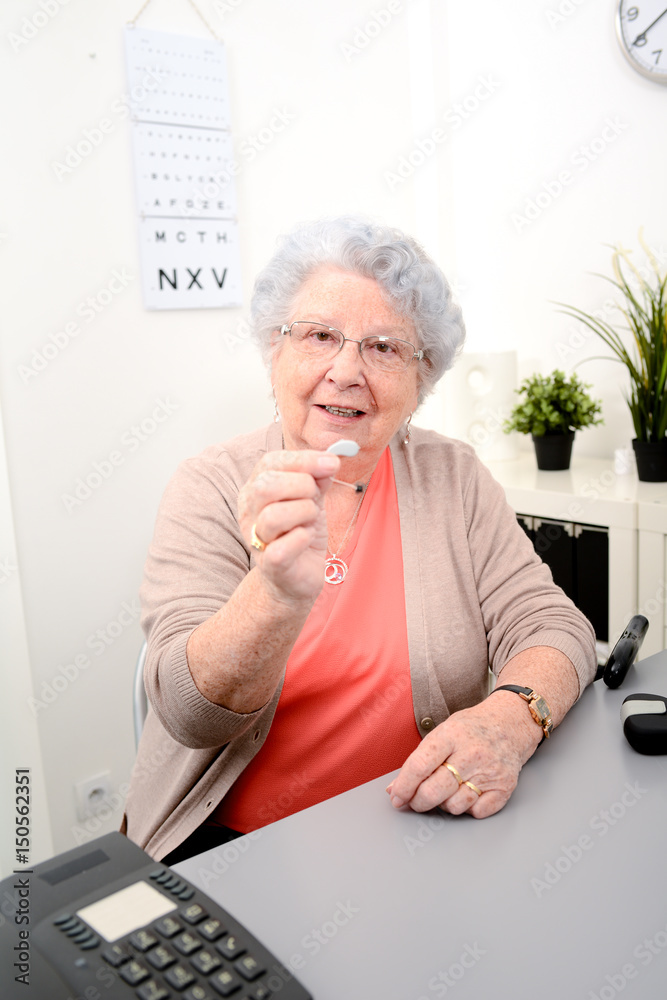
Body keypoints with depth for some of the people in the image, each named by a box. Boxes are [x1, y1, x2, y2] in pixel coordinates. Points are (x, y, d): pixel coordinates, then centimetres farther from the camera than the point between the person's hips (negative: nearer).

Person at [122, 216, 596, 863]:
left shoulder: (453, 478, 1)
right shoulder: (210, 489, -6)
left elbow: (552, 627, -2)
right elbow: (191, 712, -16)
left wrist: (512, 718, -25)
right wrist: (280, 593, -37)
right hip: (229, 847, -2)